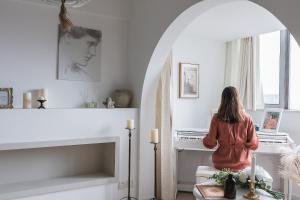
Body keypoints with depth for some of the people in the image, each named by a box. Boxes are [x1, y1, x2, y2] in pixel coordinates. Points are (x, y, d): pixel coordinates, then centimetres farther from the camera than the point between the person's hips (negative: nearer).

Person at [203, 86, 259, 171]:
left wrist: (205, 138, 13)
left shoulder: (217, 118, -12)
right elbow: (254, 144, -5)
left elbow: (210, 143, -7)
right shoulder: (246, 119, -9)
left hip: (222, 164, -1)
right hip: (242, 164, 1)